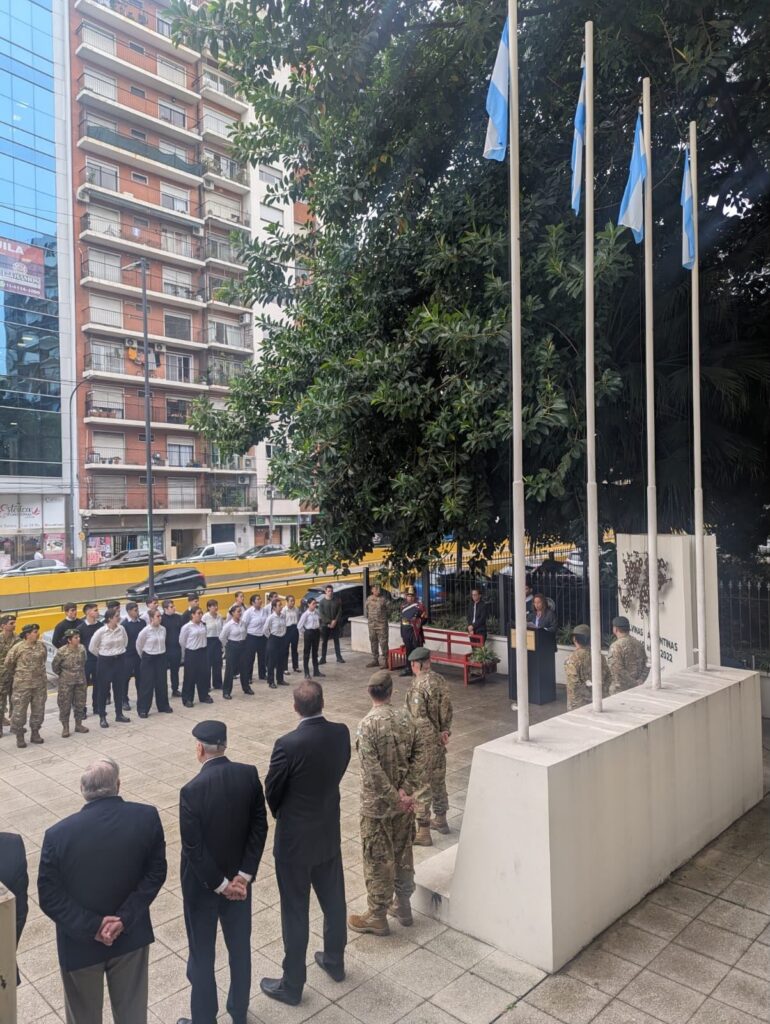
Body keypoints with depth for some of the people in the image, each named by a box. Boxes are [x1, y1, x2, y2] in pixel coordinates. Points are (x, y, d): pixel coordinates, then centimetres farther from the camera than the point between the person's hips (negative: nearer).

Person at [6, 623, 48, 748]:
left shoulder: (41, 645, 0)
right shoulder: (17, 648, -12)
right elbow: (8, 664, 1)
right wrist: (17, 675, 11)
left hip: (40, 683, 4)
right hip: (22, 685, -4)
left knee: (38, 709, 11)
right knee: (19, 710, 2)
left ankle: (35, 733, 25)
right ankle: (19, 736, 15)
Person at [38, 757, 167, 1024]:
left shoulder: (59, 834, -23)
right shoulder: (148, 817, -19)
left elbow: (49, 897, -16)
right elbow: (155, 874, -13)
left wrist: (91, 926, -13)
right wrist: (125, 919, -12)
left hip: (80, 943, -1)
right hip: (131, 934, 1)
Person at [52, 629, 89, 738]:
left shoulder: (81, 648, -3)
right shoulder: (62, 651, -18)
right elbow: (55, 666, -5)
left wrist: (80, 674, 13)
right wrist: (63, 675, 4)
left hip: (80, 681, 4)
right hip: (66, 683, -4)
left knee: (80, 703, 12)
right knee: (65, 705, 4)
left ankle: (78, 725, 26)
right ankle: (65, 727, 16)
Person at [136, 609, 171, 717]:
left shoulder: (163, 629, -1)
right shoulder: (146, 630, -14)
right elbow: (138, 645, -1)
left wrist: (161, 653, 15)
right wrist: (144, 657, 9)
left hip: (161, 658, 5)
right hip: (149, 659, -5)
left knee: (162, 683, 10)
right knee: (147, 684, 0)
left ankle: (163, 706, 23)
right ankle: (143, 709, 9)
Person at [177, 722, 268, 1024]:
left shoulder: (192, 790, -26)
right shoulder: (249, 774, -13)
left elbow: (193, 849, -22)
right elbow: (259, 827, -9)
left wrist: (219, 884, -11)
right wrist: (243, 874, -7)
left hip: (203, 884, -4)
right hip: (239, 877, 5)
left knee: (201, 956, 16)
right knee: (240, 947, 23)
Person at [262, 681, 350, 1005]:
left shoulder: (288, 744, -27)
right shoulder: (341, 733, -12)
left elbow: (271, 792, -12)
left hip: (295, 838, -5)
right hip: (329, 832, 5)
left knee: (295, 912, 11)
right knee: (333, 900, 23)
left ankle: (292, 985, 27)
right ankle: (335, 961, 43)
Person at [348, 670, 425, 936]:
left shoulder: (368, 724, -20)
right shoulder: (406, 717, -4)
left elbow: (373, 770, -24)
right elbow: (420, 754, -5)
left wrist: (396, 799, -16)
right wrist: (406, 791, -9)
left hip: (378, 804, -5)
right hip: (403, 800, 5)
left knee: (378, 860, 9)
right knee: (403, 853, 20)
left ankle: (376, 917, 23)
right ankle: (403, 906, 35)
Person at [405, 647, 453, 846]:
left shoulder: (418, 686, -23)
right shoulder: (440, 680, 0)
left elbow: (419, 719, -23)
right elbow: (447, 709, 5)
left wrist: (436, 735, -12)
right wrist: (444, 731, 5)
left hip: (423, 743, -8)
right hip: (439, 741, 8)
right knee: (438, 779, 21)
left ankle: (423, 832, 11)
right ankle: (440, 820, 37)